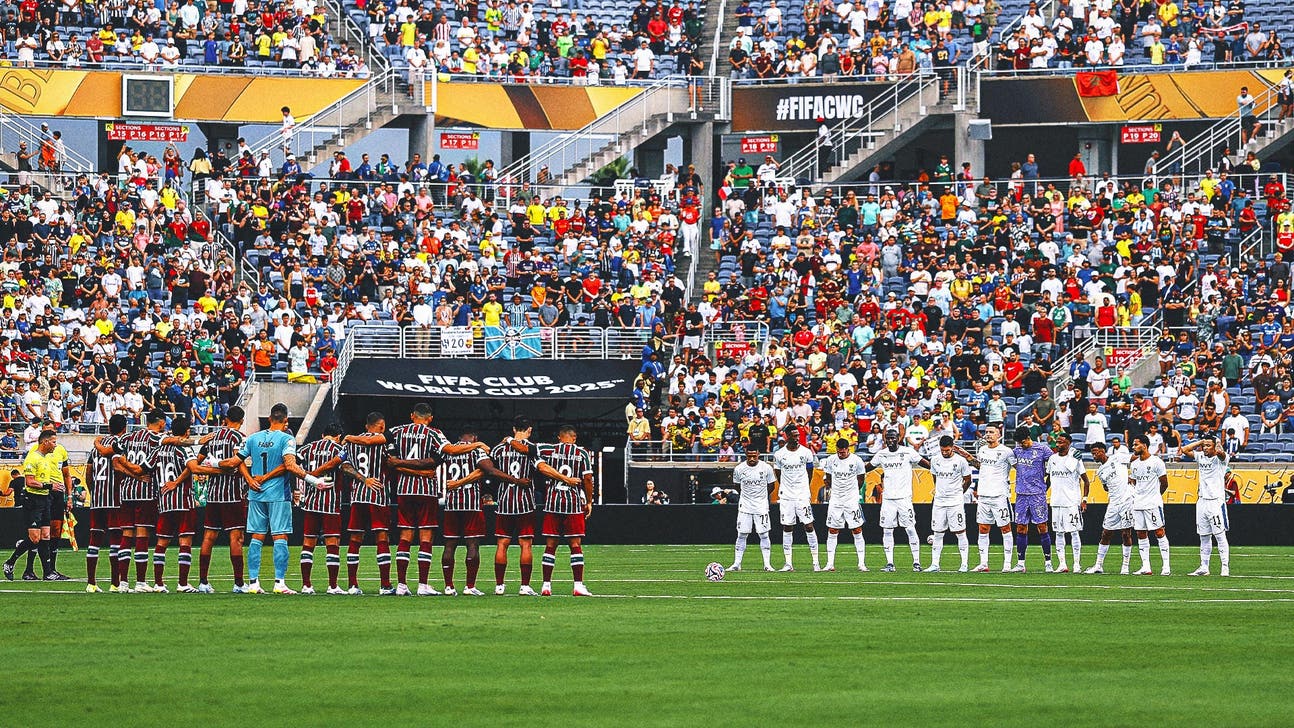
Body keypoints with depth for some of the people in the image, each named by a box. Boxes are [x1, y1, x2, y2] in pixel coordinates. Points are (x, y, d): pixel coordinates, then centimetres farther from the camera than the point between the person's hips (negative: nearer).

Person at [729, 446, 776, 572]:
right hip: (744, 506, 1)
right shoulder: (739, 469, -4)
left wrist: (761, 496, 9)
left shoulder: (766, 468, -6)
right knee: (742, 534, 0)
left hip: (761, 506, -1)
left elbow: (771, 486, 7)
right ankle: (737, 564, 6)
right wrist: (747, 494, 10)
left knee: (763, 534, -1)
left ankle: (767, 564, 4)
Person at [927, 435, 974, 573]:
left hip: (956, 502, -4)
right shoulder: (935, 460, 5)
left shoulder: (961, 460, -7)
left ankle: (965, 564, 2)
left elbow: (967, 480, 4)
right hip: (939, 501, 4)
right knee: (937, 533, 4)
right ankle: (934, 564, 7)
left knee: (960, 533, -3)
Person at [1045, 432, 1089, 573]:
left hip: (1072, 502, -5)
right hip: (1056, 502, 5)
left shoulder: (1075, 459, -5)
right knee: (1059, 533, 5)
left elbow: (1086, 481, -1)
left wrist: (1084, 499, -8)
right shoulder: (1052, 459, 10)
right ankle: (1062, 564, 9)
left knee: (1074, 532, -5)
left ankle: (1077, 564, -1)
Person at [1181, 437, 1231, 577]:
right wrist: (1200, 442, 10)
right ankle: (1204, 567, 14)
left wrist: (1218, 444, -6)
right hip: (1202, 501, 7)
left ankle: (1225, 567, -7)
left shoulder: (1220, 459, -7)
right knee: (1204, 537, 10)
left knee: (1220, 535, -7)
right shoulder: (1201, 457, 12)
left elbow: (1220, 452, -28)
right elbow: (1185, 450, 15)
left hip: (1216, 501, -7)